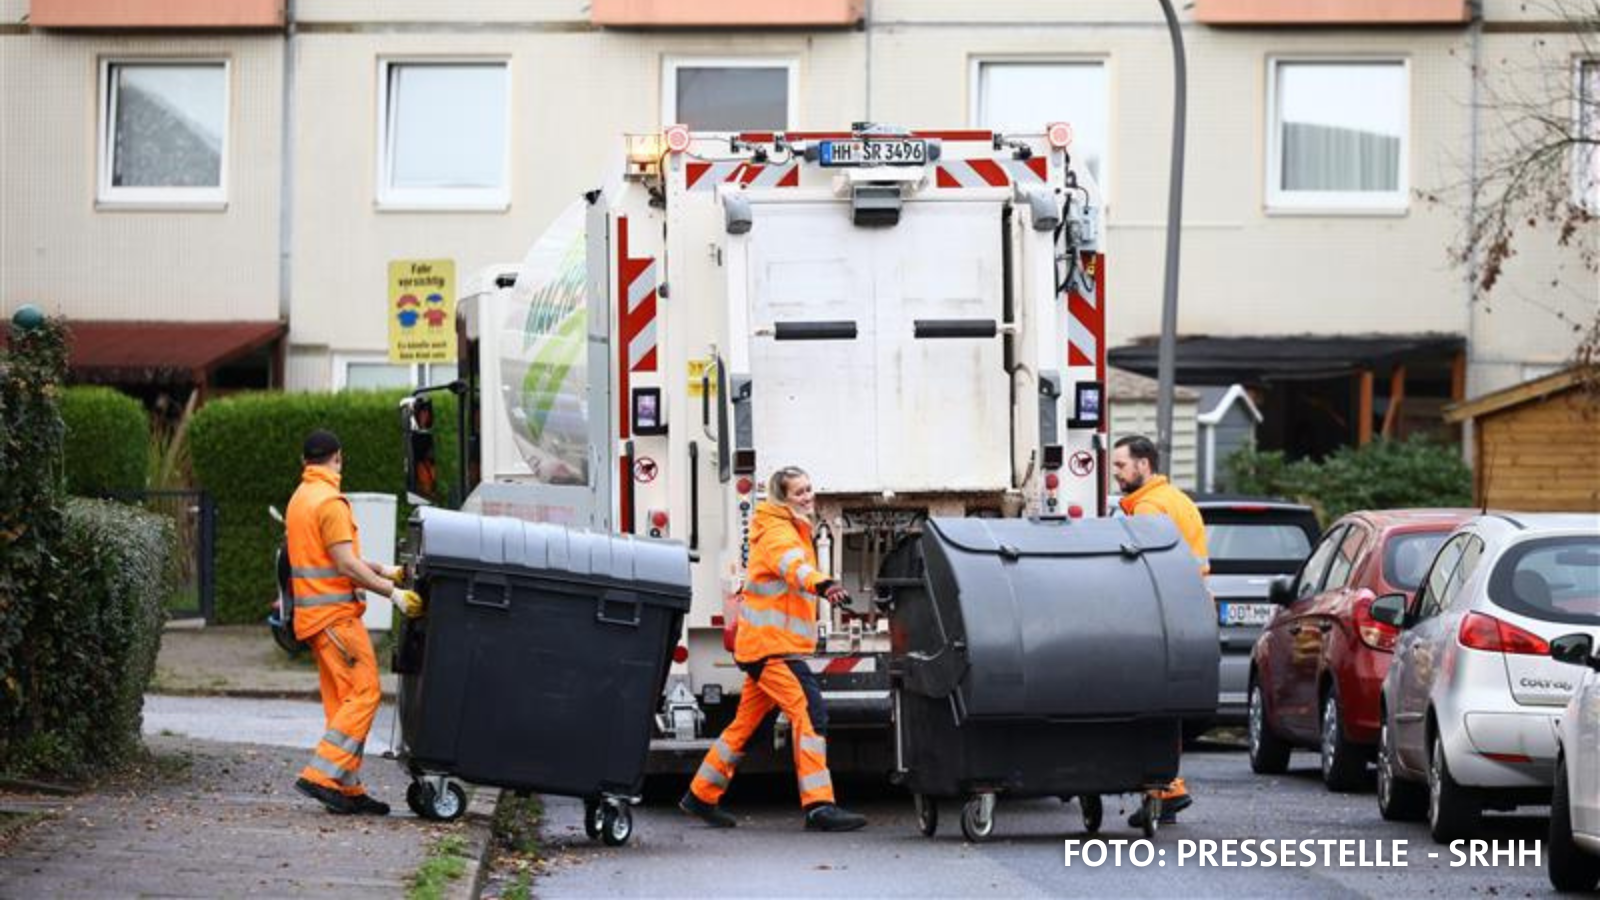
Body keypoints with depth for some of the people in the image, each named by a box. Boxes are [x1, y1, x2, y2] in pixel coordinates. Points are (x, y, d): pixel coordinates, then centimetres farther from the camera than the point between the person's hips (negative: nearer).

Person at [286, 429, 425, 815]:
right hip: (335, 614, -10)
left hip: (312, 613, 10)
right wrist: (393, 593, -16)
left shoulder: (300, 498, 18)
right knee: (364, 693, -11)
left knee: (341, 700, 10)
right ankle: (321, 775, -17)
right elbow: (346, 565, -19)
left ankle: (349, 789, 8)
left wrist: (382, 572, 26)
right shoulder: (329, 501, -14)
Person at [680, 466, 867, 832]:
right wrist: (820, 584, -53)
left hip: (774, 644, 10)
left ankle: (701, 796, 27)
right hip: (769, 642, -10)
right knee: (809, 712, -20)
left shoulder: (795, 530, 19)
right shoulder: (777, 531, -13)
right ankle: (819, 806, -26)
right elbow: (791, 563, -35)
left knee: (746, 723, 17)